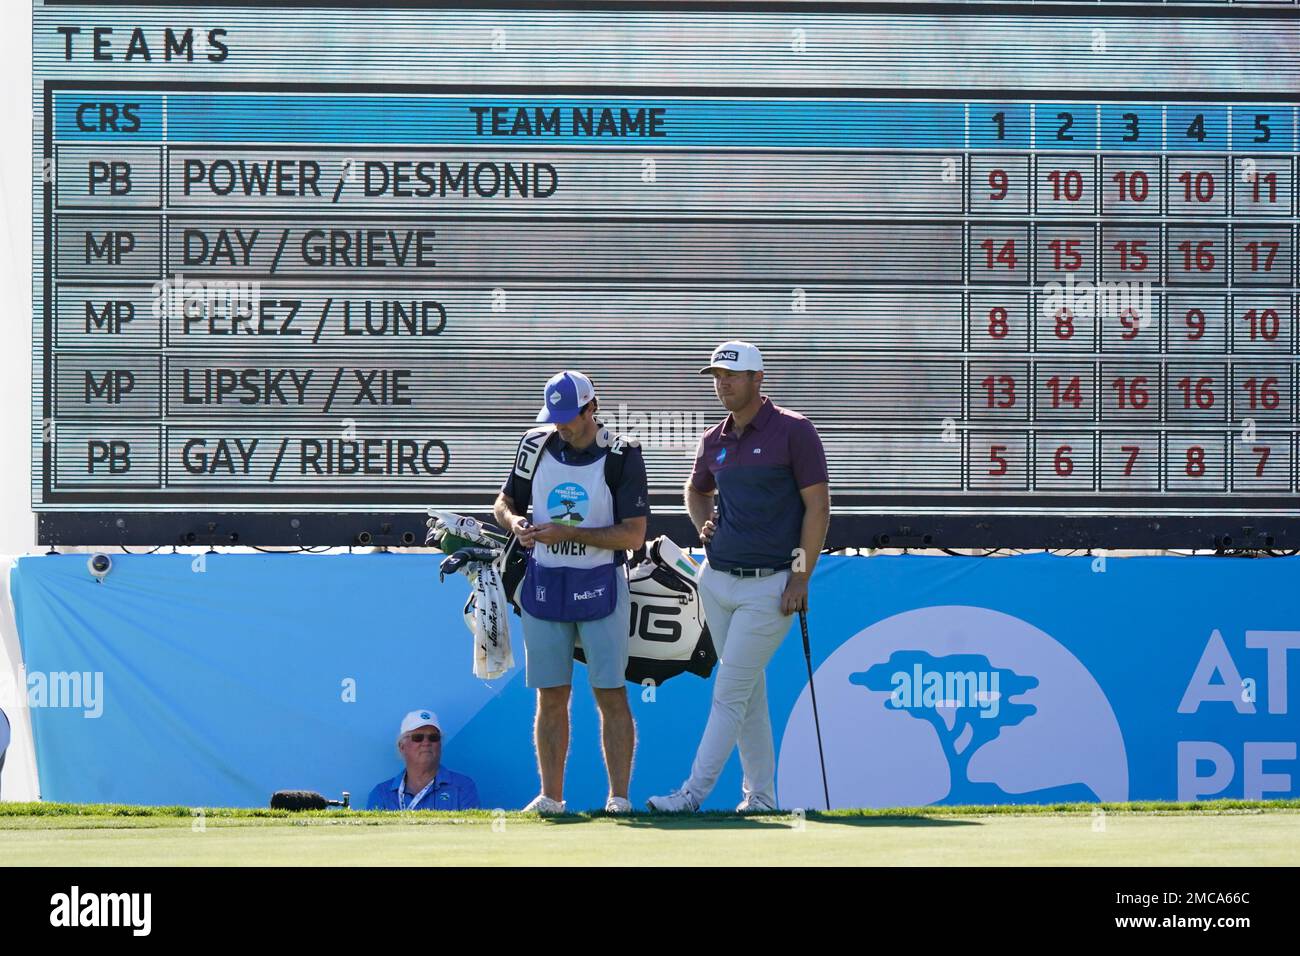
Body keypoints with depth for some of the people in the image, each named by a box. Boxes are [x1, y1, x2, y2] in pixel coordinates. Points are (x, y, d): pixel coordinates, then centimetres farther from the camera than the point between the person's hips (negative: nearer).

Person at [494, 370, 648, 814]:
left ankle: (619, 795, 0)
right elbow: (504, 502, 15)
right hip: (544, 585, 4)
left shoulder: (622, 457, -9)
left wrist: (568, 532, -20)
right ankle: (550, 795, 11)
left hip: (600, 586, -4)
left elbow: (634, 534, -12)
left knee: (611, 694, -4)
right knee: (551, 696, 6)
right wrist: (514, 521, -9)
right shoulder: (536, 447, 4)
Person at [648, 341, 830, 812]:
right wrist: (703, 522, 8)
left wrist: (801, 576, -14)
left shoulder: (793, 431, -7)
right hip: (717, 579, 6)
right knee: (749, 692, 10)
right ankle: (760, 796, 15)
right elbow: (696, 489, 31)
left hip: (771, 585, -6)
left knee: (730, 693, -8)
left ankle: (694, 791, -9)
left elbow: (818, 505, -9)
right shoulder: (714, 441, 11)